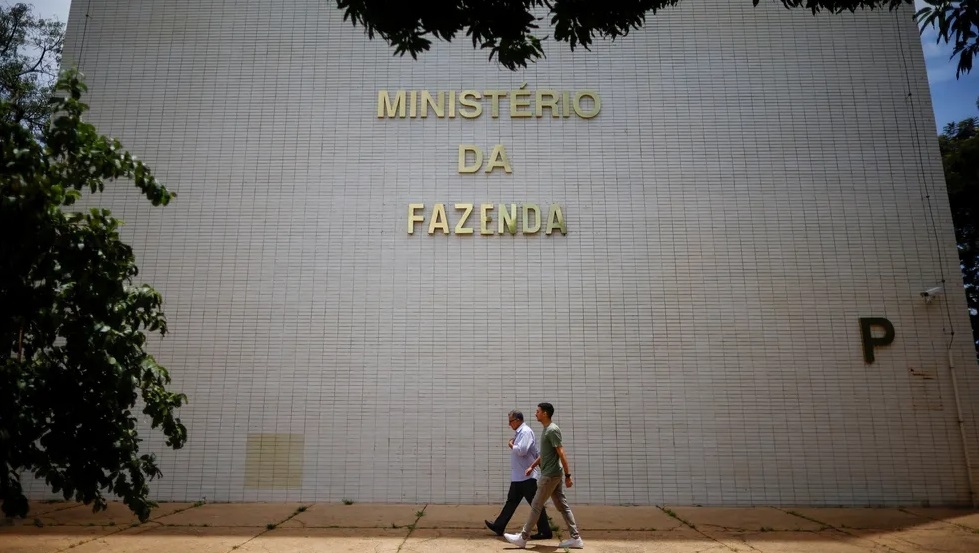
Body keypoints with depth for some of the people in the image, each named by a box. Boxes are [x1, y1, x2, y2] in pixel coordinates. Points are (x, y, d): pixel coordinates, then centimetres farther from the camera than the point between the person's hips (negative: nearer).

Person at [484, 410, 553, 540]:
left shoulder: (526, 432, -16)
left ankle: (545, 532, 5)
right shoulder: (519, 432, 14)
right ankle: (499, 526, 21)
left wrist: (511, 445, -11)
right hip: (518, 476, 10)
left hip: (526, 476, -10)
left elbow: (521, 451, -26)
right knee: (511, 501, 14)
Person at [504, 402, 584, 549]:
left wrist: (568, 475, -21)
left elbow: (561, 453, -19)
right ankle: (575, 538, 10)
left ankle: (523, 537, 6)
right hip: (552, 475, 10)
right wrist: (532, 466, 26)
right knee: (563, 506, 8)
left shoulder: (552, 430, -16)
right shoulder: (546, 430, 14)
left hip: (550, 475, -10)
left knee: (536, 506, -2)